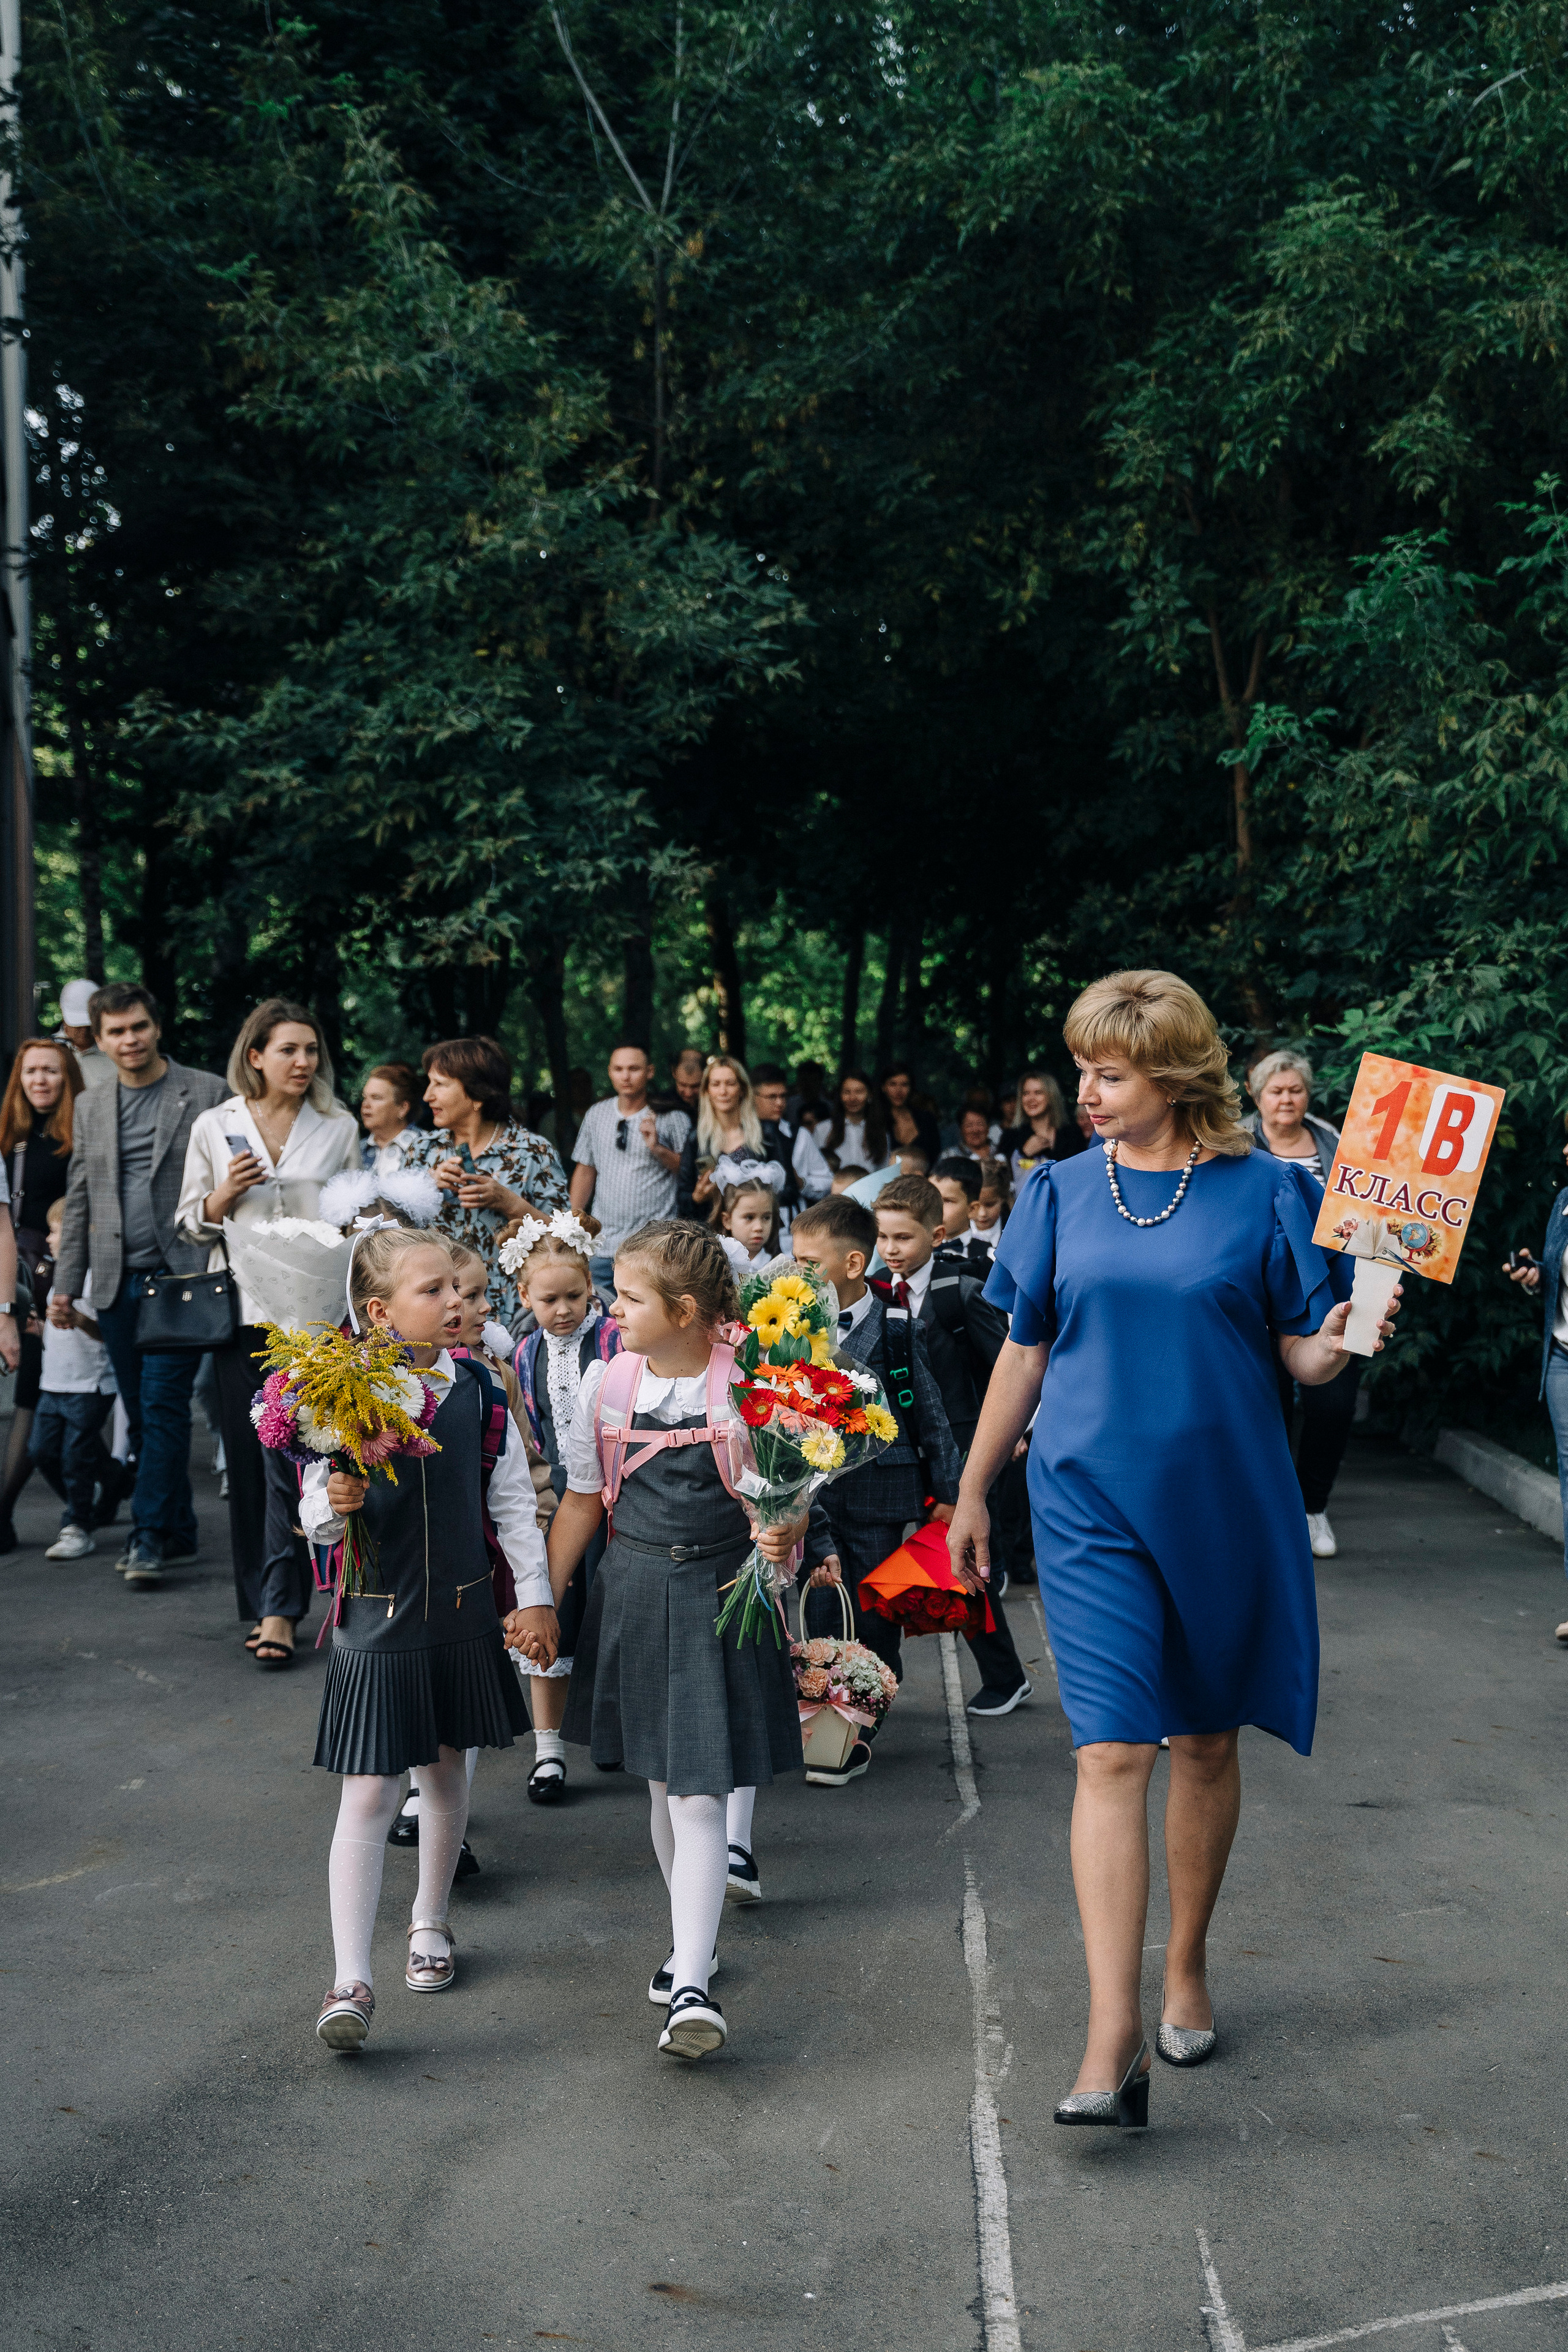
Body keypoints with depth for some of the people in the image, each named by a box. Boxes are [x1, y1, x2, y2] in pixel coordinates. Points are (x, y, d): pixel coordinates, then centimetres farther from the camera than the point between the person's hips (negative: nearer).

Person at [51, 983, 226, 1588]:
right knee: (143, 1416, 8)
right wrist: (66, 1283, 12)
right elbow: (79, 1199, 17)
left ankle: (150, 1537, -9)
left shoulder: (207, 1094, 0)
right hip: (117, 1282, 5)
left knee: (164, 1406, -11)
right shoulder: (91, 1105, 14)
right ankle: (178, 1534, 17)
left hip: (181, 1276, -5)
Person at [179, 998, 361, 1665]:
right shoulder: (214, 1127, 6)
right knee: (247, 1460, 5)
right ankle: (262, 1600, 17)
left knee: (289, 1455, -10)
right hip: (240, 1308, 1)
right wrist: (225, 1196, -8)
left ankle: (279, 1609, -8)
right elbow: (191, 1222, 11)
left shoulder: (339, 1127, 7)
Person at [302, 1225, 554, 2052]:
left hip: (464, 1615, 4)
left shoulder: (476, 1389, -2)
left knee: (446, 1771, 18)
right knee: (368, 1795, -5)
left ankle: (430, 1923, 38)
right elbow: (315, 1514, -5)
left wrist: (534, 1594, 6)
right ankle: (350, 1980, -3)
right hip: (376, 1620, -4)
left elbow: (513, 1500, 6)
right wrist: (333, 1507, -28)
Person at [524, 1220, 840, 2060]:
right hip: (636, 1589, 4)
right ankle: (689, 1937, 34)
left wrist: (782, 1536, -29)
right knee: (660, 1781, 15)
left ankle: (692, 1986, -6)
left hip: (722, 1591, -4)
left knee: (701, 1792, -8)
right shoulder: (605, 1384, 0)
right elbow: (582, 1499, 9)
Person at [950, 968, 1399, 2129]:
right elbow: (1024, 1353, 10)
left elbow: (1300, 1349, 0)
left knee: (1207, 1742, 12)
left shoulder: (1265, 1192, -3)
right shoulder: (1063, 1193, 3)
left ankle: (1187, 1972, 33)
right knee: (1112, 1753, -8)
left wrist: (1336, 1346, -23)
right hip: (1092, 1503, 0)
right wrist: (973, 1491, 14)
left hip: (1225, 1500, 0)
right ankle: (1114, 2039, -9)